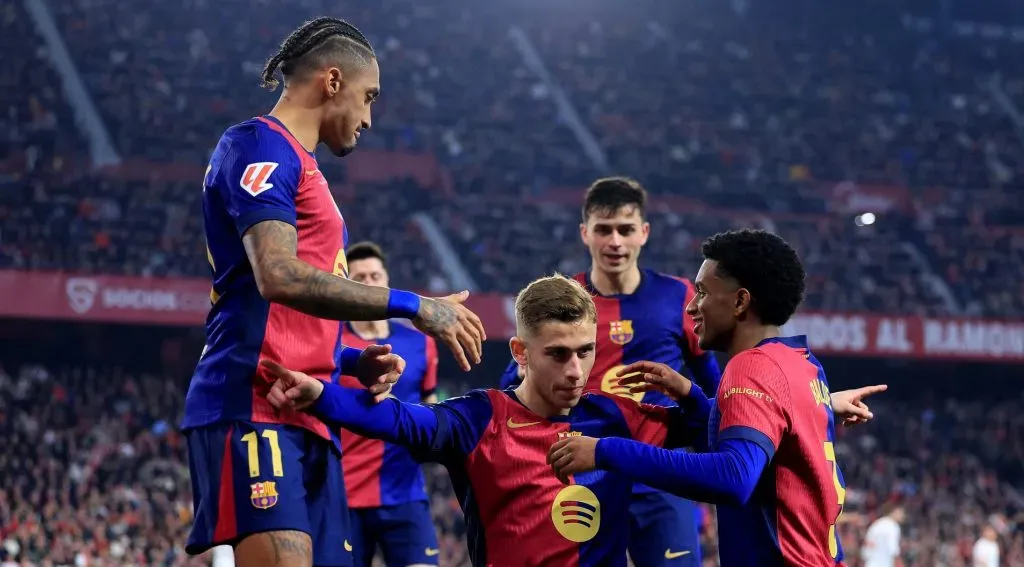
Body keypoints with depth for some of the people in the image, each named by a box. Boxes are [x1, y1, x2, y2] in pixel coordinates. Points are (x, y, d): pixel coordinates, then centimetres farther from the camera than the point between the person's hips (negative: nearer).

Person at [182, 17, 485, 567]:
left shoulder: (298, 166, 26)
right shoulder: (259, 147, -4)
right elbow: (279, 277, -19)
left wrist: (353, 362, 12)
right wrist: (412, 306, -15)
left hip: (306, 419, 10)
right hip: (254, 408, -10)